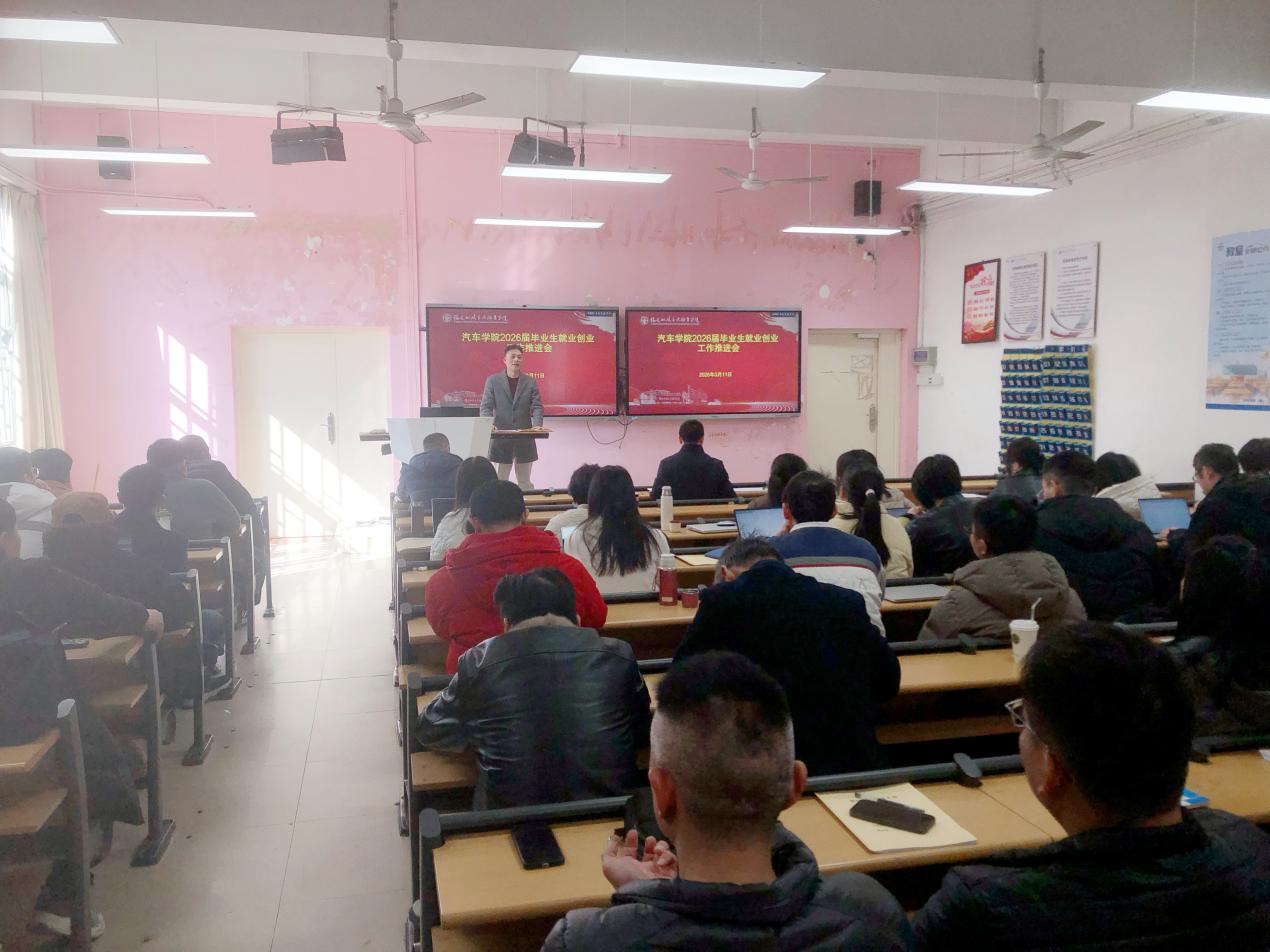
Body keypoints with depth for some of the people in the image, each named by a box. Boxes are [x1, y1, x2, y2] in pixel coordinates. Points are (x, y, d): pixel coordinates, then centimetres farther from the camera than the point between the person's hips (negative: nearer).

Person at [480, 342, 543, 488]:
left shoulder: (531, 382, 7)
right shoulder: (492, 380, 3)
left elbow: (537, 406, 2)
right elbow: (486, 407, -1)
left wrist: (537, 425, -17)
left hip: (525, 438, 2)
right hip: (500, 437, -1)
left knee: (524, 482, 8)